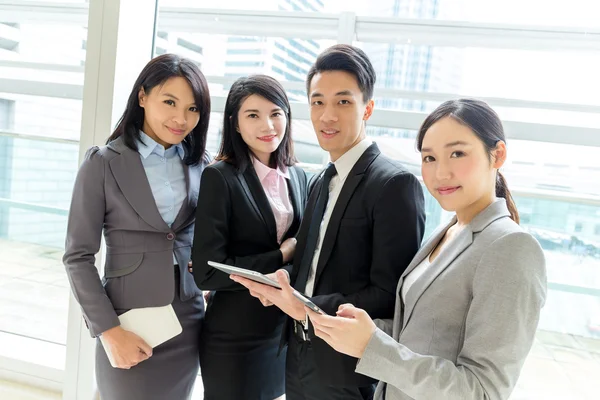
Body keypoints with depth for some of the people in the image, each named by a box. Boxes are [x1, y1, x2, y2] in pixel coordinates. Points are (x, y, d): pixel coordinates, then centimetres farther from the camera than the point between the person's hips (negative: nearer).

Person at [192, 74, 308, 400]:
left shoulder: (297, 177, 4)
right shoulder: (220, 177, -14)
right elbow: (207, 272, -18)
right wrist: (281, 257, -14)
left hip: (286, 332, 6)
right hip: (234, 340, -5)